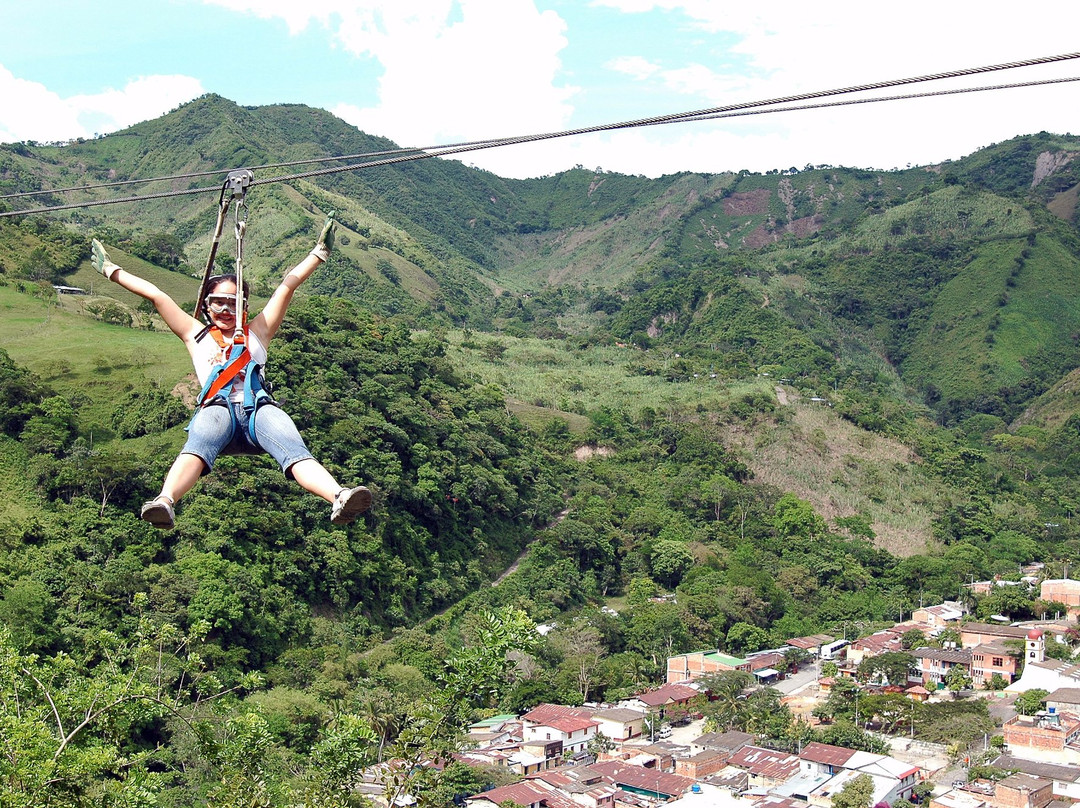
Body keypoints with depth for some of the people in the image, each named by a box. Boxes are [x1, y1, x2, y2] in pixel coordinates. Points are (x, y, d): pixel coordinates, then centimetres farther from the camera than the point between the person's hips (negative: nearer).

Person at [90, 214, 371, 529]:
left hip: (259, 407, 1)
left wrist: (319, 252, 36)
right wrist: (111, 270, 38)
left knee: (294, 450, -31)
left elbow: (288, 286, 34)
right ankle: (165, 501, -64)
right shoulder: (197, 336, 34)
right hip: (217, 408, -1)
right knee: (197, 448, -36)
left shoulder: (256, 333, 34)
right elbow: (155, 294, 35)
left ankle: (339, 498, -58)